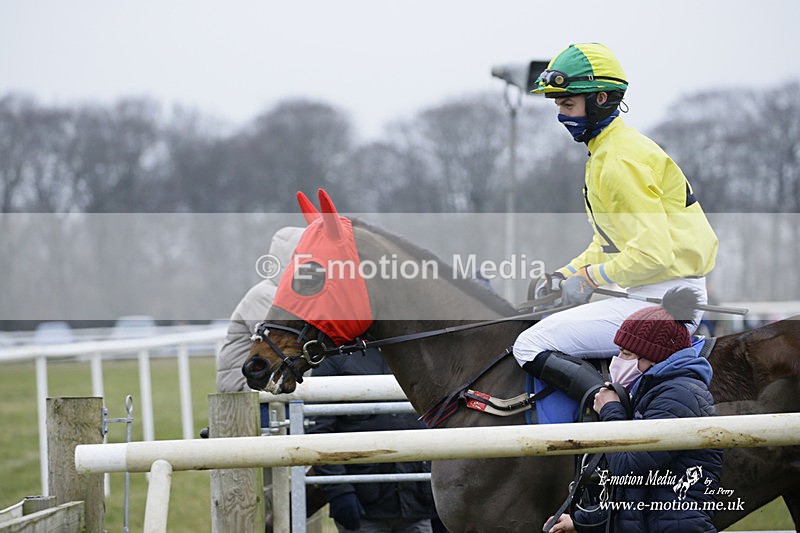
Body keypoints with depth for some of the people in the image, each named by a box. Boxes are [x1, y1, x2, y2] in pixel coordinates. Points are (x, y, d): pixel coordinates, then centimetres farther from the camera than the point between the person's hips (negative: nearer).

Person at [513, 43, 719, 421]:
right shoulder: (606, 152, 18)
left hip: (664, 301, -11)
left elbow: (653, 251, -24)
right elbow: (608, 243, 25)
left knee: (533, 346, -14)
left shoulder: (621, 161, -16)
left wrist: (589, 278, -13)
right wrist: (566, 274, 11)